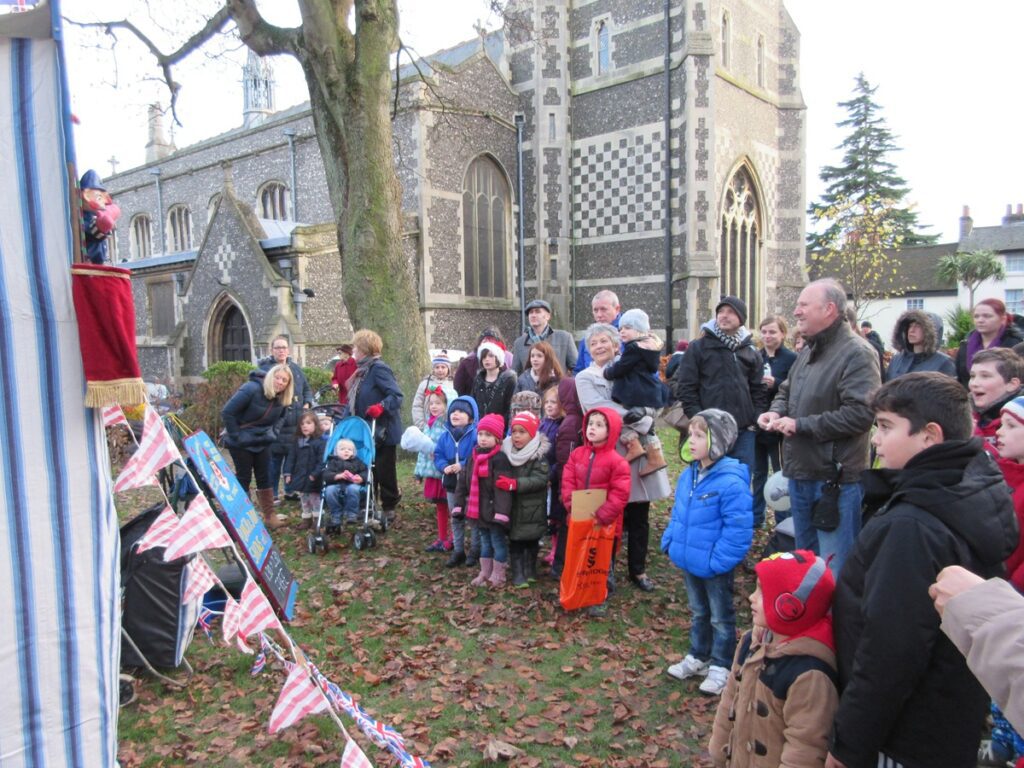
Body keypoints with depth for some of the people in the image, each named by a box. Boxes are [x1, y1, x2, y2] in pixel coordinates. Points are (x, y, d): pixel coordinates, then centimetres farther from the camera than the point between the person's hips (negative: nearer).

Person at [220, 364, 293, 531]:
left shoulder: (283, 397, -7)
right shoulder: (251, 389, -27)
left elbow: (282, 416, 14)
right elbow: (227, 412, -25)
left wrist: (274, 432, -2)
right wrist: (236, 436, -20)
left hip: (262, 442, 6)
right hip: (241, 442, -6)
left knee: (265, 478, 7)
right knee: (243, 478, 2)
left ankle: (269, 516, 14)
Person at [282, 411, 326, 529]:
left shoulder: (320, 441, -14)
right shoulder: (297, 441, 6)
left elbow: (321, 460, -18)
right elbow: (291, 457, 8)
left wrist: (315, 474, -23)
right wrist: (288, 473, 2)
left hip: (313, 480, -6)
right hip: (299, 477, 6)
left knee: (315, 501, 4)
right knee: (304, 501, 17)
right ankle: (306, 519, 29)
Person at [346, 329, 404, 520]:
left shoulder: (378, 368, -16)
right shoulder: (362, 370, 12)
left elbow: (396, 395, -23)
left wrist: (381, 407, -37)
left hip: (383, 430, -9)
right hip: (367, 431, 9)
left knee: (384, 470, 2)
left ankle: (389, 507, 17)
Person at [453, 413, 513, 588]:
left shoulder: (500, 459, -17)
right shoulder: (473, 457, 8)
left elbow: (502, 488, -23)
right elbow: (463, 482, 12)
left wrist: (501, 512, -28)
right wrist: (459, 504, 8)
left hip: (493, 510, -7)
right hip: (479, 510, 7)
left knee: (498, 542, 5)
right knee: (485, 542, 19)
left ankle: (497, 576, 16)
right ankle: (485, 573, 29)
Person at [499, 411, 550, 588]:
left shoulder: (539, 456, -14)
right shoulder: (507, 452, 0)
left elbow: (540, 480, -24)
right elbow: (501, 477, 14)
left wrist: (515, 484, -32)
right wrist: (505, 483, -6)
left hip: (532, 510, -3)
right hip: (512, 508, 3)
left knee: (532, 541, 13)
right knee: (515, 542, 6)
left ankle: (530, 570, 29)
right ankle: (518, 574, 14)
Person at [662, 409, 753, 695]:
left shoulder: (730, 482, -26)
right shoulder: (688, 475, -1)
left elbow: (738, 528, -25)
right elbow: (677, 514, 12)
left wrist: (718, 560, -24)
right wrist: (670, 543, 7)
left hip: (715, 566, -7)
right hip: (690, 561, 8)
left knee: (721, 618, 14)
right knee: (698, 613, 25)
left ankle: (720, 667, 30)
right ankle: (698, 657, 42)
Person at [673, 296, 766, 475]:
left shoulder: (750, 351, 11)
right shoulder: (698, 347, 0)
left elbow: (758, 389, 14)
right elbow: (685, 386, -4)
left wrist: (756, 418, 1)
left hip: (744, 430, 3)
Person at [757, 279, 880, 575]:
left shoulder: (857, 353, -16)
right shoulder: (809, 352, 13)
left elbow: (860, 413, -27)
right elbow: (786, 392, 25)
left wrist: (800, 425, -21)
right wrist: (776, 411, 2)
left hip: (835, 479, -9)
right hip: (801, 474, 9)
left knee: (834, 568, 1)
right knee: (805, 559, 23)